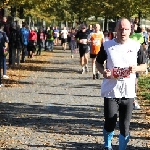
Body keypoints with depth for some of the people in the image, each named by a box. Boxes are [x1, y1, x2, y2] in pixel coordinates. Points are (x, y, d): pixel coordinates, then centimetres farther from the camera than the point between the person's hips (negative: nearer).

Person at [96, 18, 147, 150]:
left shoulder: (136, 46, 0)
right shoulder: (107, 45, -2)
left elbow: (144, 66, 8)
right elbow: (98, 62, 10)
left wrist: (136, 68, -14)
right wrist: (103, 71, -11)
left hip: (128, 92, 1)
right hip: (111, 91, -1)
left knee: (125, 125, 5)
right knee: (110, 123, 6)